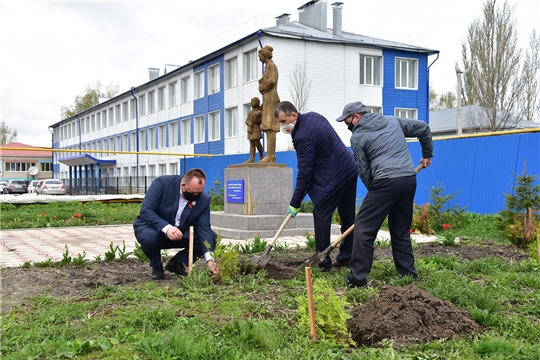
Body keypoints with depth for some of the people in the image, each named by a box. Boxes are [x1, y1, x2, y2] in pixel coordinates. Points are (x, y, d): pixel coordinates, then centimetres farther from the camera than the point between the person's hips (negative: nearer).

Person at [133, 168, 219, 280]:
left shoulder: (204, 199, -13)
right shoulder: (162, 183, -22)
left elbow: (204, 229, -17)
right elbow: (145, 210, -26)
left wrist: (209, 258, -30)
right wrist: (166, 228, -41)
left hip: (181, 235, 3)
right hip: (154, 227, -3)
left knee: (211, 236, -17)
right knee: (149, 237, -37)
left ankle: (178, 262, 2)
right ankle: (156, 266, -4)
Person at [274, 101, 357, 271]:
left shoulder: (303, 136, -21)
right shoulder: (313, 116, 7)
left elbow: (304, 173, -19)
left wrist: (295, 203, -13)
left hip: (334, 177, -10)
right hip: (350, 169, 10)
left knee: (321, 215, -3)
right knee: (347, 216, 13)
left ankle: (323, 262, 0)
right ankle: (346, 257, 22)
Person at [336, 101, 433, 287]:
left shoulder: (357, 137, 4)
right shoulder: (393, 121, 20)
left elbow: (363, 170, 4)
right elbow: (423, 128, 23)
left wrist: (373, 189, 16)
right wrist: (427, 154, 31)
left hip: (386, 181, -7)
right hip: (410, 179, 7)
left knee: (364, 227, -2)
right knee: (401, 230, 18)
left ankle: (358, 277, -6)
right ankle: (409, 274, 20)